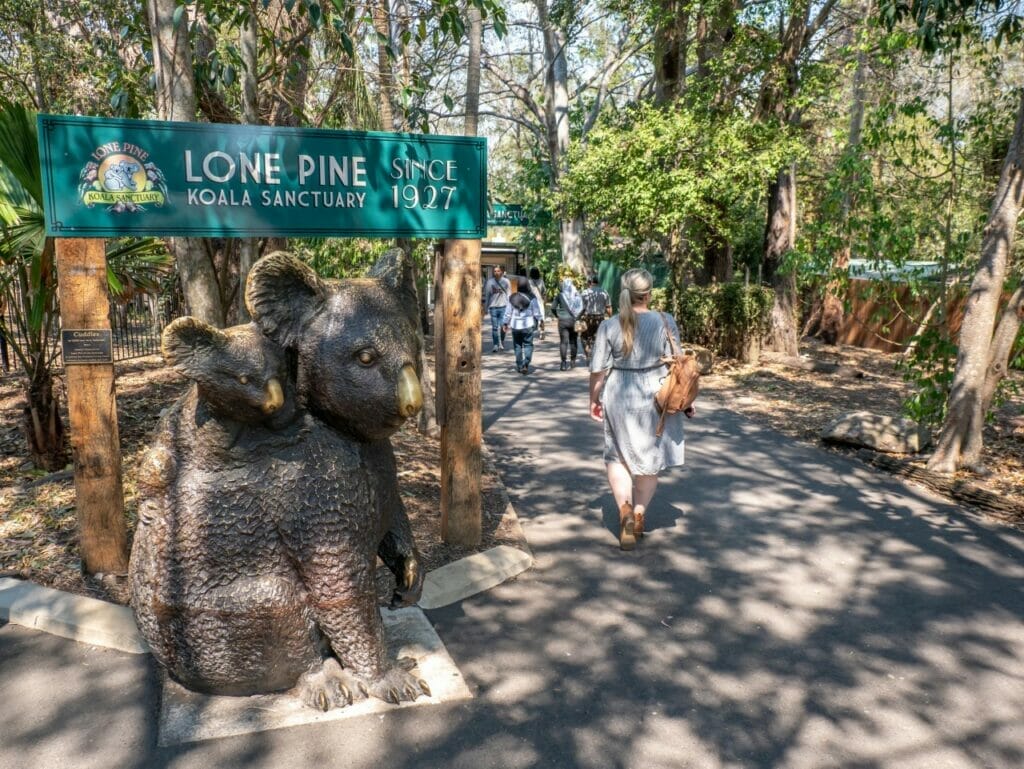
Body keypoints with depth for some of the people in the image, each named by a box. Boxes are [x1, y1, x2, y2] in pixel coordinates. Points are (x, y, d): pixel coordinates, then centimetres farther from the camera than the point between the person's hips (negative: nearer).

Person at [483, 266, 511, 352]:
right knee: (494, 327, -2)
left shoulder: (506, 281, 4)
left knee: (503, 326, 2)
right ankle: (495, 345, 4)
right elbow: (486, 295, 10)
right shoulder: (489, 282, 4)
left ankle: (502, 342, 24)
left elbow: (509, 295, 5)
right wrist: (486, 307, 9)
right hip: (493, 307, 0)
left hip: (503, 306, 0)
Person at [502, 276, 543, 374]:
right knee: (528, 345, 4)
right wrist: (537, 321, 13)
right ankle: (525, 364, -12)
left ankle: (519, 366, 19)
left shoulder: (512, 298, -2)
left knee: (517, 346, 13)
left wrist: (505, 323, 12)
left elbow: (508, 312, 2)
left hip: (515, 325, 2)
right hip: (528, 325, -2)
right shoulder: (531, 298, -8)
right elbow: (536, 312, -3)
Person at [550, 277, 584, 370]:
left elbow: (553, 308, -5)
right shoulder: (577, 294, 0)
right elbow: (582, 307, -5)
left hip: (563, 321, -2)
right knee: (573, 341, 13)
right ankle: (572, 362, 19)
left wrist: (557, 315, 9)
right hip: (574, 321, 2)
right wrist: (578, 316, 8)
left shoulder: (560, 295, -4)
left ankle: (564, 363, -6)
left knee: (563, 342, -1)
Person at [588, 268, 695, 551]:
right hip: (655, 398, 0)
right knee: (649, 458, 17)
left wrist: (594, 400, 9)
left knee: (618, 456, 16)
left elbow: (598, 370, -5)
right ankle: (639, 515, 24)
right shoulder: (665, 322, -8)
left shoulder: (609, 327, -7)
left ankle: (624, 509, -1)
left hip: (619, 399, 0)